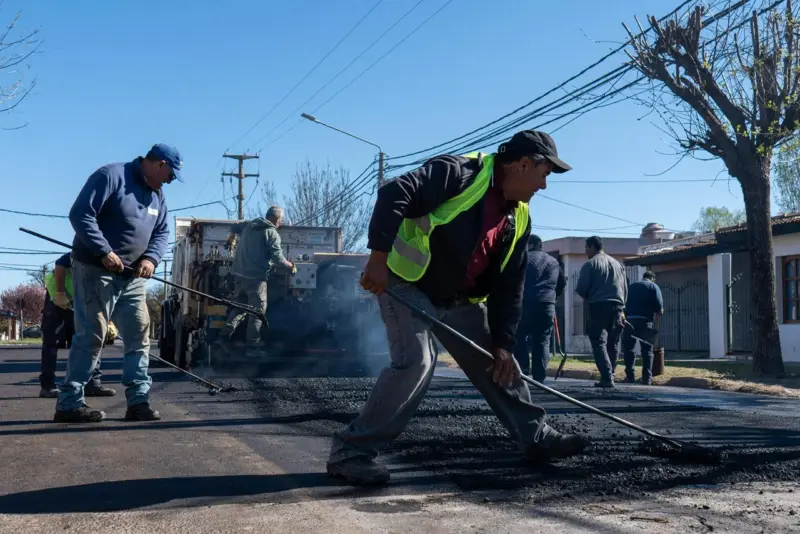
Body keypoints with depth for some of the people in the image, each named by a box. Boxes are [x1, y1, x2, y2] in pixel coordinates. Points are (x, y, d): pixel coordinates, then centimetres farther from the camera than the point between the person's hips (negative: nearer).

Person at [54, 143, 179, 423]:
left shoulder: (157, 194, 12)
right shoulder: (111, 176, -13)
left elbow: (162, 232, 15)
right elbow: (80, 214, -19)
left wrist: (151, 258, -6)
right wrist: (104, 252, -24)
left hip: (131, 277, 8)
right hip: (95, 270, -8)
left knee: (139, 335, 3)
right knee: (91, 336, -8)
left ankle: (138, 400, 7)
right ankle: (69, 403, 0)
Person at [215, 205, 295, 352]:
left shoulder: (249, 225, 12)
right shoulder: (272, 233, -11)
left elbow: (234, 228, 30)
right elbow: (277, 258, -14)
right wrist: (290, 265, 2)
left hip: (239, 274, 7)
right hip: (255, 277, -7)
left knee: (239, 307, 16)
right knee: (258, 309, 5)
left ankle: (223, 337, 9)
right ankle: (253, 341, 8)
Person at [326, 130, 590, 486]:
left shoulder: (519, 219, 5)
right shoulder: (461, 173, -20)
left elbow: (509, 287, 7)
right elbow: (394, 194, -30)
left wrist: (502, 343, 1)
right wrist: (379, 257, -35)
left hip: (459, 300, 8)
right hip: (407, 283, -8)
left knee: (497, 364, 11)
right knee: (416, 362, -23)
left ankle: (537, 437, 27)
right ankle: (351, 449, -13)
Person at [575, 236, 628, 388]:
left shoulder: (590, 264, -3)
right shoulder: (617, 264, 16)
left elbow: (581, 288, -7)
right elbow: (625, 288, 18)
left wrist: (588, 298, 14)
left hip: (599, 307, -5)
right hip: (617, 307, 6)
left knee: (599, 343, -6)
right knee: (613, 344, 12)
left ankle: (607, 378, -18)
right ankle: (610, 376, 15)